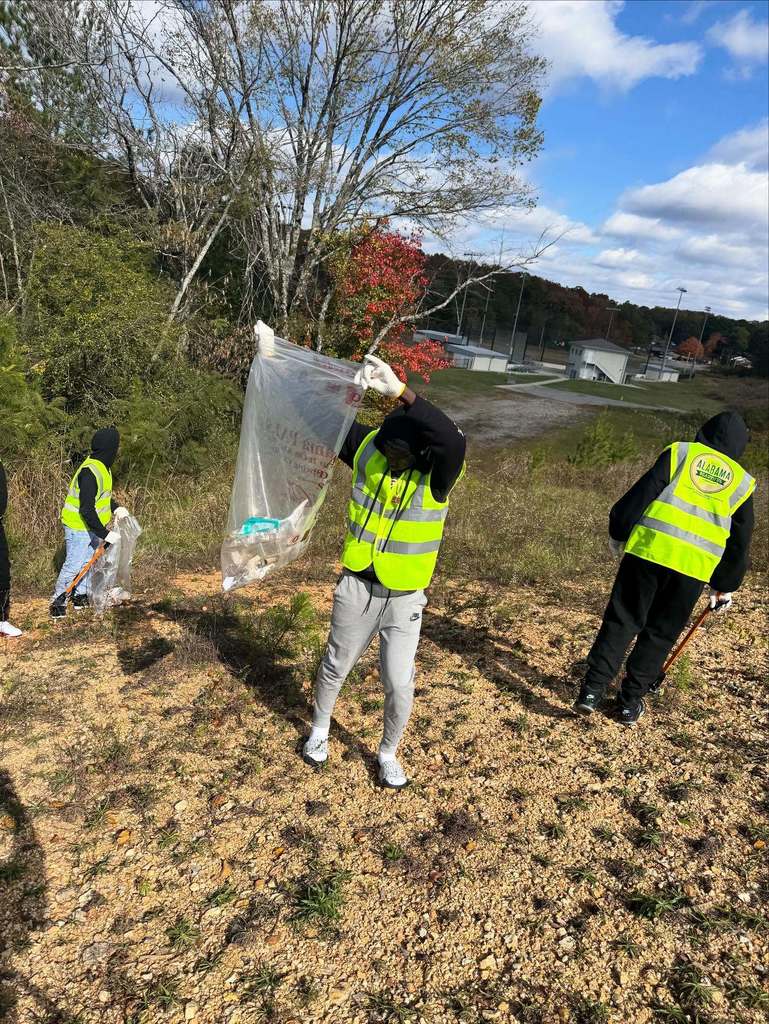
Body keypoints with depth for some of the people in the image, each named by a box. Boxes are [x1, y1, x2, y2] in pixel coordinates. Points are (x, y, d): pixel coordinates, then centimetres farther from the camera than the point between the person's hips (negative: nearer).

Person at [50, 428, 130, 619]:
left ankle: (81, 597, 31)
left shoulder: (102, 466, 4)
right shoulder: (90, 472, -28)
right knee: (73, 565, -3)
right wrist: (105, 534, -27)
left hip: (92, 526, 10)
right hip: (78, 527, -10)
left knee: (88, 561, 18)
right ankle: (58, 603, 10)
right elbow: (87, 510, -30)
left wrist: (116, 508, 4)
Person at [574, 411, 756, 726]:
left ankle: (592, 690, 2)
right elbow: (739, 543, 21)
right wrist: (725, 587, 30)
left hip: (648, 548, -2)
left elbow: (641, 493, 2)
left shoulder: (680, 452, 11)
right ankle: (630, 703, 20)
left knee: (621, 622, 7)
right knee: (660, 635, 14)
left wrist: (618, 532, 12)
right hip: (695, 567, 2)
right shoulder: (742, 482, 18)